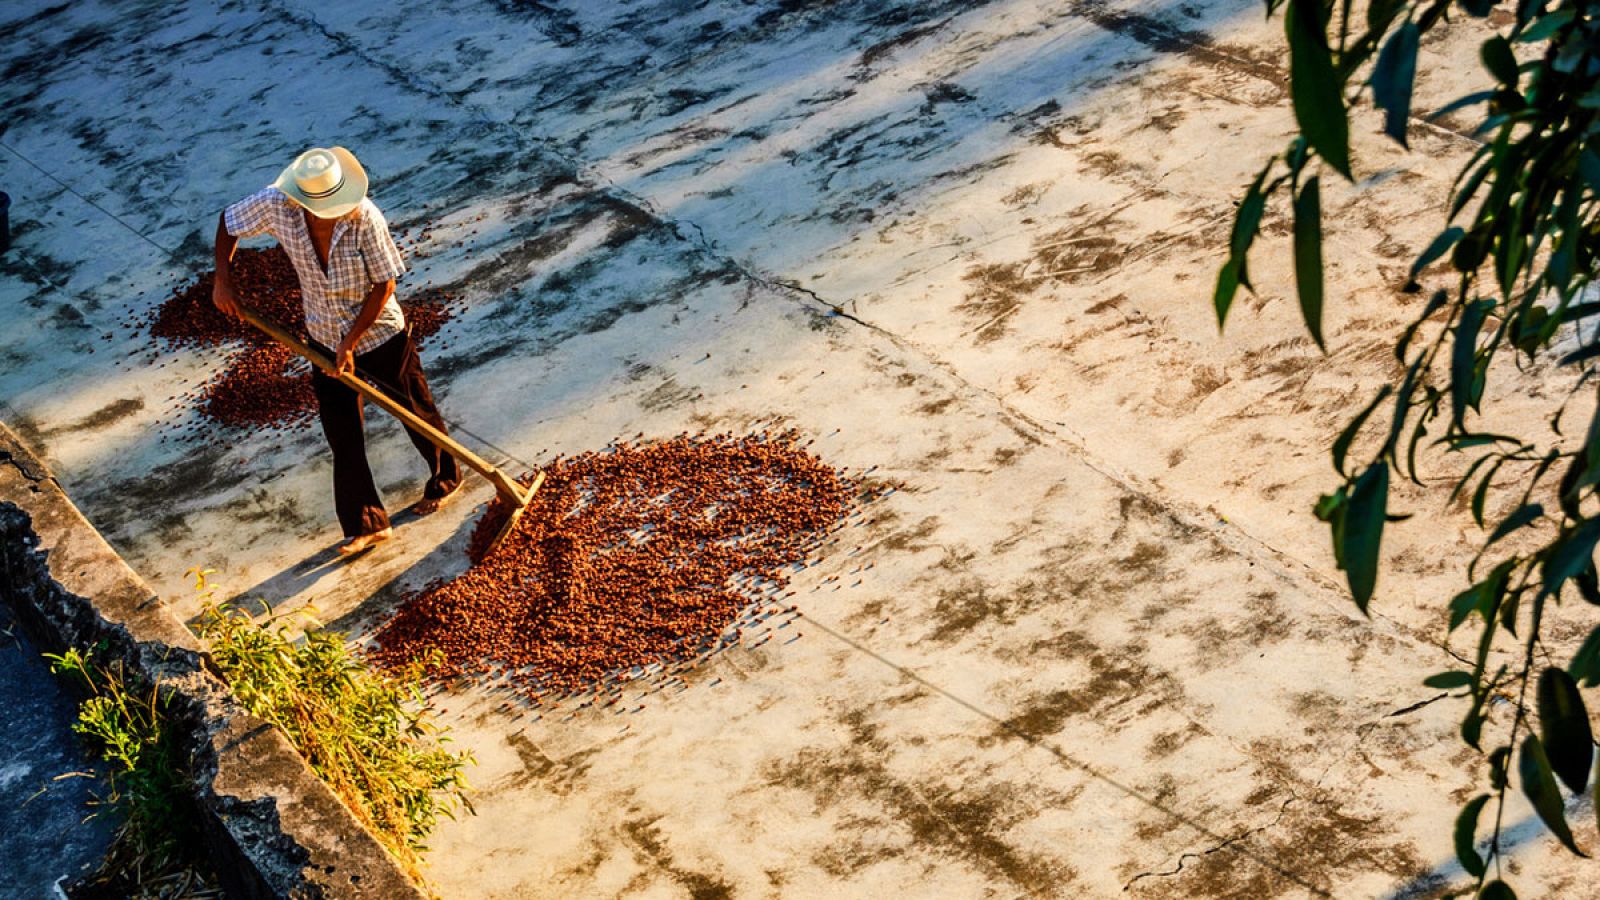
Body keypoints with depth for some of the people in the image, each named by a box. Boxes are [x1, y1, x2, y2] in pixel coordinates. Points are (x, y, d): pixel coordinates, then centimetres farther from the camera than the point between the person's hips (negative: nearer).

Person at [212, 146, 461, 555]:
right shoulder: (275, 206, -21)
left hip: (380, 334, -3)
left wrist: (351, 342, -19)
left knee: (416, 413, 17)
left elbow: (385, 283, -21)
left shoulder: (364, 217, -30)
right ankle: (367, 524, 20)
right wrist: (223, 279, -8)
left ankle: (445, 477, 45)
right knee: (342, 435, 7)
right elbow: (228, 222, -1)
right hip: (326, 341, 3)